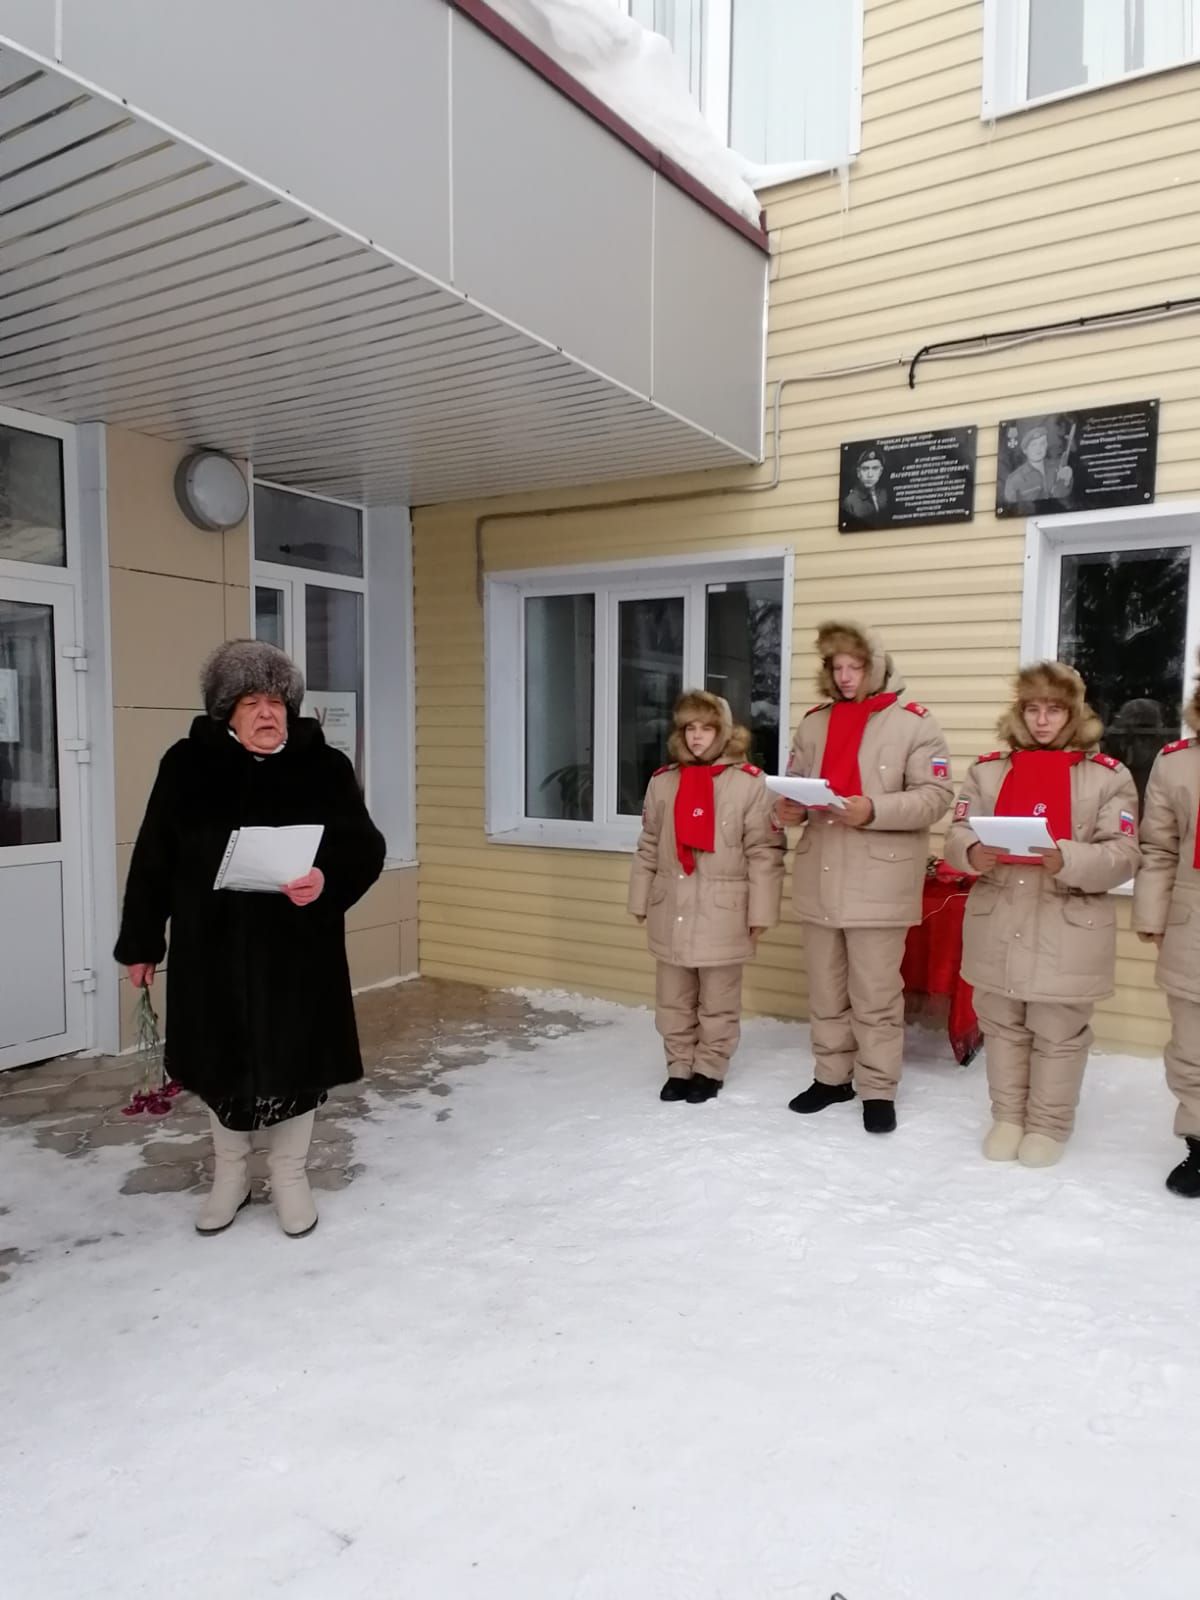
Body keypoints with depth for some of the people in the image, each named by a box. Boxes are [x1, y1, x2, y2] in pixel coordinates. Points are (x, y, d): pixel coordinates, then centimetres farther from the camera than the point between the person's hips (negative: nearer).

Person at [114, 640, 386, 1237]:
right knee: (224, 1060, 14)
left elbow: (365, 847, -7)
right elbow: (154, 859, 2)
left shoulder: (324, 766, -4)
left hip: (298, 948, -1)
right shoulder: (187, 765, -2)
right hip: (212, 946, 1)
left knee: (295, 1058, 8)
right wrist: (140, 942, 3)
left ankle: (289, 1176, 30)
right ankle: (230, 1175, 36)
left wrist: (327, 879, -28)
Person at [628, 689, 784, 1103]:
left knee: (718, 1003, 10)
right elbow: (648, 848, 11)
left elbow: (764, 852, -8)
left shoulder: (748, 782, -9)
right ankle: (680, 1067, 29)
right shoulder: (662, 781, 5)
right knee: (673, 1000, 14)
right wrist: (641, 900, 12)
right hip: (671, 911, 4)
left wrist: (760, 912, -8)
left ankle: (709, 1070, 26)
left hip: (722, 913, -4)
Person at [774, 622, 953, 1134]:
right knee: (825, 990, 16)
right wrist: (789, 809, -5)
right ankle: (832, 1076, 31)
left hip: (878, 883, -5)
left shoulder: (913, 722, -6)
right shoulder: (814, 723, 11)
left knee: (875, 995, 3)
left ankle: (878, 1089, 18)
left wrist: (874, 810, -23)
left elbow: (936, 795, -10)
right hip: (819, 879, 6)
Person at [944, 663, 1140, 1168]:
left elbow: (1123, 856, -8)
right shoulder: (988, 769, 7)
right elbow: (956, 835, 4)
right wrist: (973, 853, -18)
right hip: (997, 927, 3)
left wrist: (1067, 860, -26)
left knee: (1058, 1036, 8)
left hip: (1066, 933, -3)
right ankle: (1007, 1117, 31)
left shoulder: (1108, 775, -2)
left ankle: (1048, 1126, 26)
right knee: (1002, 1028, 15)